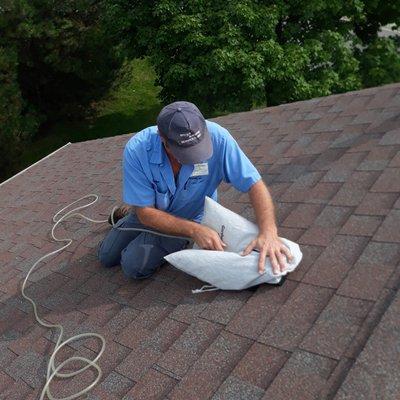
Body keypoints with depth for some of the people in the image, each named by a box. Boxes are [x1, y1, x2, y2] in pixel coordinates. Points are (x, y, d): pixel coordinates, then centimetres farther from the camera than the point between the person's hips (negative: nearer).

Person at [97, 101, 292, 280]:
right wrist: (194, 230, -37)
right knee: (106, 257, 15)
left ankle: (178, 244, 12)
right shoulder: (136, 150, -33)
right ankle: (129, 210, 38)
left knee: (134, 265, -17)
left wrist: (268, 232, -46)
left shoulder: (217, 138, -36)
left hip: (192, 217, -2)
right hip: (152, 212, 2)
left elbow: (254, 184, -30)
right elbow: (146, 213, -26)